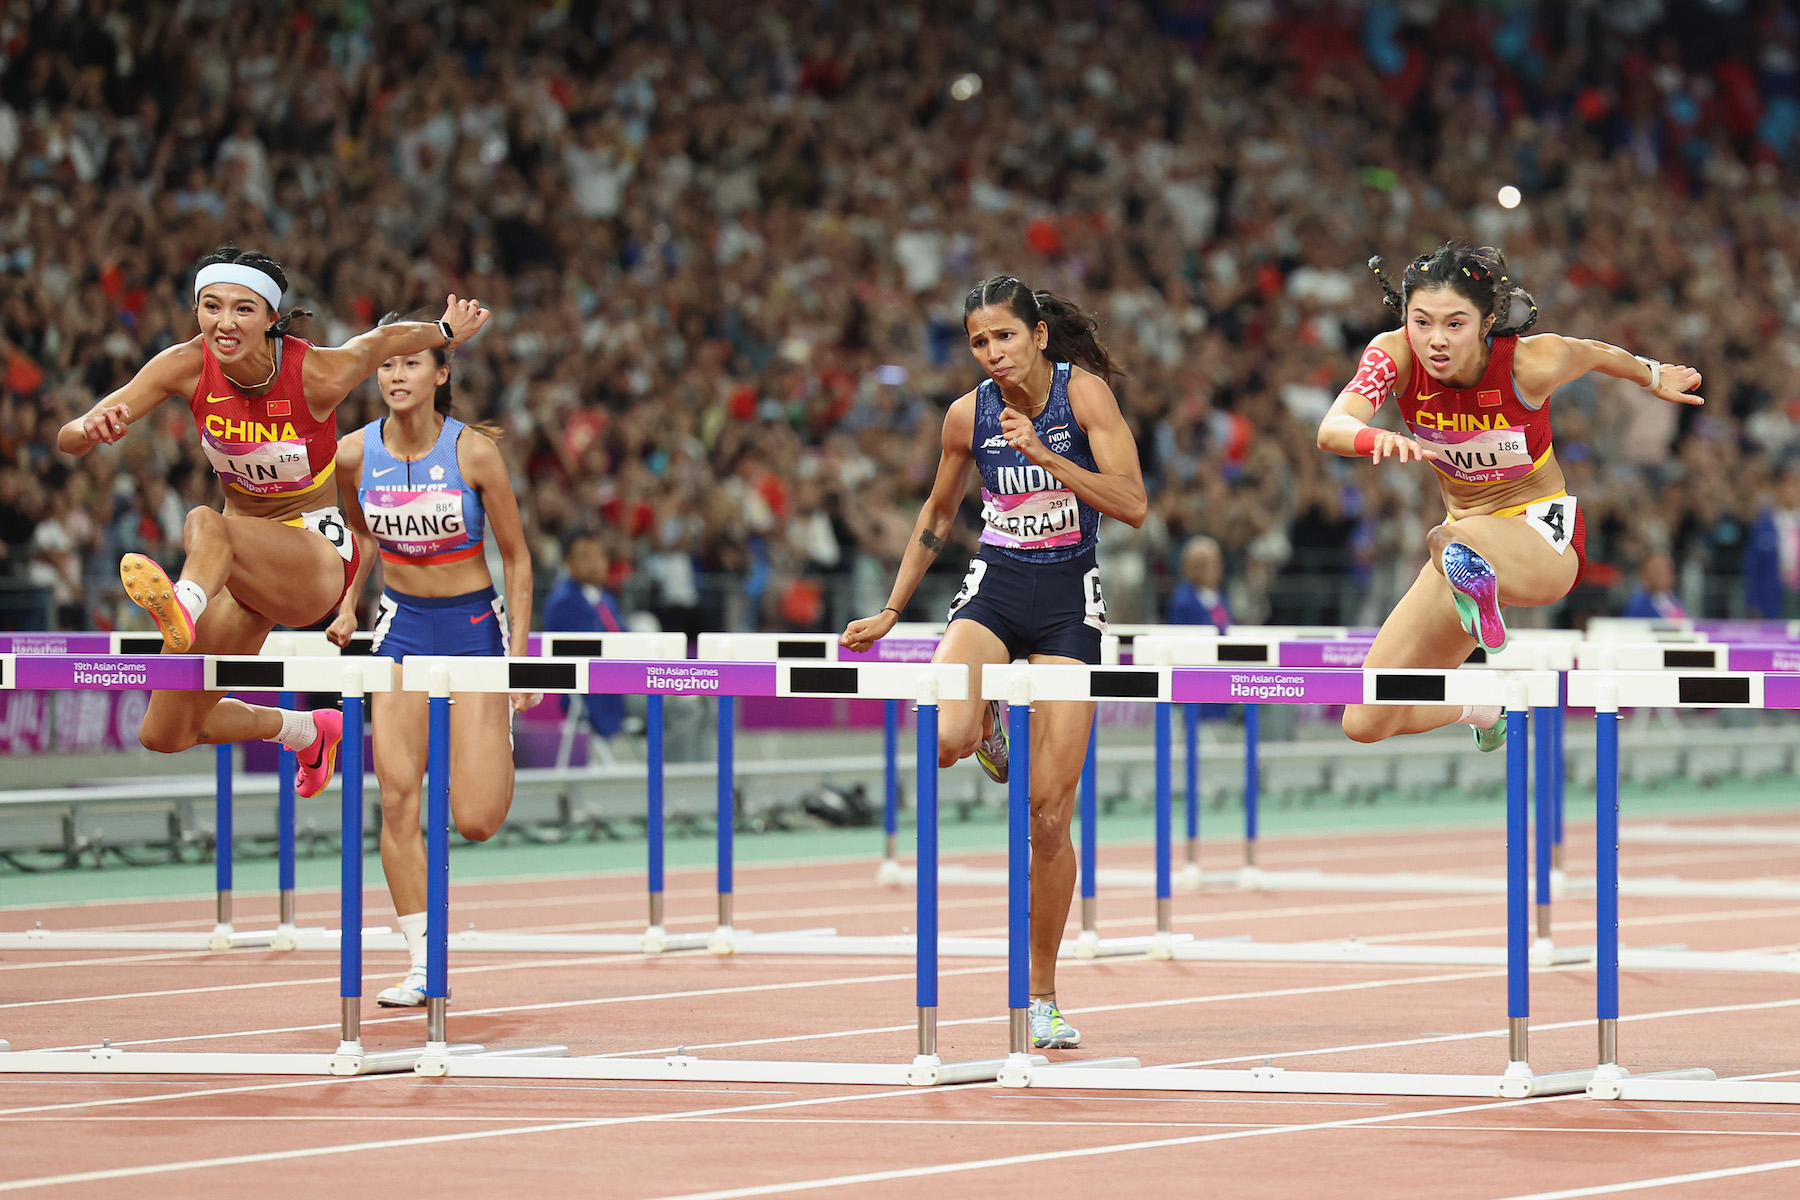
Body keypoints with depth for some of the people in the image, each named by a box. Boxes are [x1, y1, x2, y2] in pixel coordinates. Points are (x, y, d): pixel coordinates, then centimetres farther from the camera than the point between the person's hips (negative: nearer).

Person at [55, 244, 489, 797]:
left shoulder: (320, 373, -20)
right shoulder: (188, 366, -12)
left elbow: (390, 338, 2)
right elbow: (68, 440, -17)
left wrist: (448, 332, 22)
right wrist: (92, 429, -41)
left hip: (318, 557, -6)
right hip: (242, 563, 6)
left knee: (205, 524, -38)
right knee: (164, 735, 6)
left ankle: (184, 607, -73)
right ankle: (306, 731, 32)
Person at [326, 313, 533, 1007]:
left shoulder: (473, 450, -15)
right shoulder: (355, 453, -6)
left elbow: (516, 557, -6)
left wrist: (518, 653, -9)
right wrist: (349, 606, 8)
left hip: (474, 623, -3)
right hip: (402, 625, 3)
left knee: (475, 821, -8)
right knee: (397, 798, -12)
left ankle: (497, 745, 30)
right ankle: (424, 966, -5)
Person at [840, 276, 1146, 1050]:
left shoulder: (1083, 391, -9)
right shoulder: (968, 415, 0)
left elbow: (1133, 505, -16)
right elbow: (938, 517, 16)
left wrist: (1045, 454, -25)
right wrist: (889, 612, 17)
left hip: (1069, 596, -2)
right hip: (995, 586, 2)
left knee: (1050, 812, -4)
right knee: (942, 738, -30)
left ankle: (1040, 995, 10)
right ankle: (985, 724, 10)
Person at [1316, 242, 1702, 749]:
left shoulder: (1531, 362, -21)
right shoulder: (1394, 355, -16)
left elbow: (1598, 355, 3)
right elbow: (1332, 429, -32)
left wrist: (1653, 377, 24)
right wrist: (1378, 439, -55)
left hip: (1545, 538, -4)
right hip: (1466, 527, 4)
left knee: (1468, 535, -42)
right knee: (1366, 722, 1)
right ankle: (1479, 707, 27)